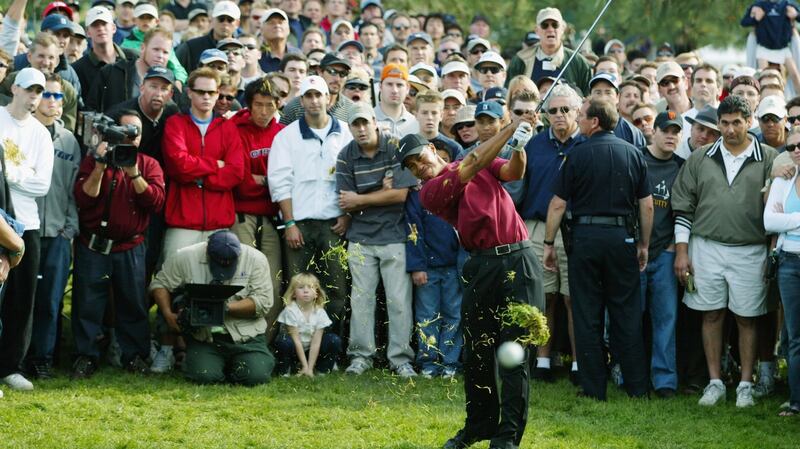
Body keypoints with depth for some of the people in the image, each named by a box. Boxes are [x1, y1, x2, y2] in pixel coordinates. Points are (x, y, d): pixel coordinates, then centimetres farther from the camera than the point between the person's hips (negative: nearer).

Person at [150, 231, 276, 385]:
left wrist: (226, 308, -22)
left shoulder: (255, 259, -6)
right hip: (202, 336, 0)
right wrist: (168, 314, -10)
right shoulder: (184, 257, -5)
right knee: (204, 376, -25)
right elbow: (159, 284, 6)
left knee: (256, 376, -22)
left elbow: (263, 302, -10)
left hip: (245, 336, 0)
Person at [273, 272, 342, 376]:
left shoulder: (319, 312, -12)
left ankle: (323, 370, 1)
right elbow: (296, 340, -21)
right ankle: (285, 370, -11)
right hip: (294, 351, -3)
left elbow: (316, 342, -14)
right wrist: (305, 366, -22)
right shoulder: (290, 311, -21)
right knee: (284, 342, -36)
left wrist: (310, 368, -20)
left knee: (335, 340, -16)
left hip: (310, 351, 3)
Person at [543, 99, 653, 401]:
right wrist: (644, 245, 14)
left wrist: (549, 244, 3)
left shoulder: (578, 154, -4)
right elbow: (647, 206, 5)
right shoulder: (633, 154, 5)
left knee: (587, 316, 4)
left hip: (585, 236, -2)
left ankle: (594, 389, 5)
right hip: (622, 237, 2)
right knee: (627, 314, 8)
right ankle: (637, 387, 9)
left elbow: (558, 204, -5)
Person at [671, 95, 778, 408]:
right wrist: (681, 251, 2)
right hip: (706, 249, 2)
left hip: (749, 251, -2)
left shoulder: (769, 160, 1)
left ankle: (746, 385, 11)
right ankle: (715, 383, 14)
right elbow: (683, 208, 8)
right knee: (711, 315, 6)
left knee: (747, 318, 2)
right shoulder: (700, 159, 7)